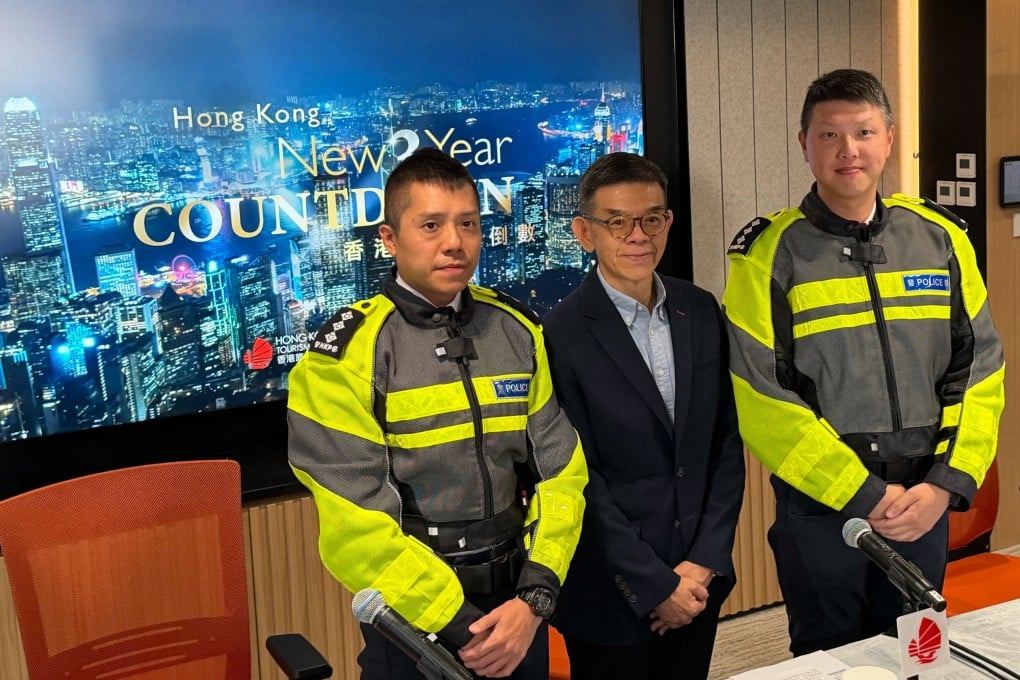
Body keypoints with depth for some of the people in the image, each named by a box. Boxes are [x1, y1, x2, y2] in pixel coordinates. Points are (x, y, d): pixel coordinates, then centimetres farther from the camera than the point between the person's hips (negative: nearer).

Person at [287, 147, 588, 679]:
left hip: (517, 604, 4)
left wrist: (535, 597, -11)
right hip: (414, 619, -4)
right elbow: (357, 523, -16)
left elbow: (559, 471, 1)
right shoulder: (346, 355, -13)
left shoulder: (519, 332, 1)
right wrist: (460, 627, -16)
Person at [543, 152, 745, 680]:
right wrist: (656, 586, -12)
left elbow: (726, 443, 5)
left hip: (700, 580, 5)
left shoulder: (702, 311, 2)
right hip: (612, 598, -4)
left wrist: (705, 561, -3)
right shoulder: (561, 336, -15)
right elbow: (578, 481, -14)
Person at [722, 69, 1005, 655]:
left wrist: (947, 481, -8)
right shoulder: (770, 254, -9)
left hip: (924, 502, 4)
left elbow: (979, 369, 3)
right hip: (820, 508, -3)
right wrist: (864, 494, -15)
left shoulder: (941, 237, 3)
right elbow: (761, 402, -14)